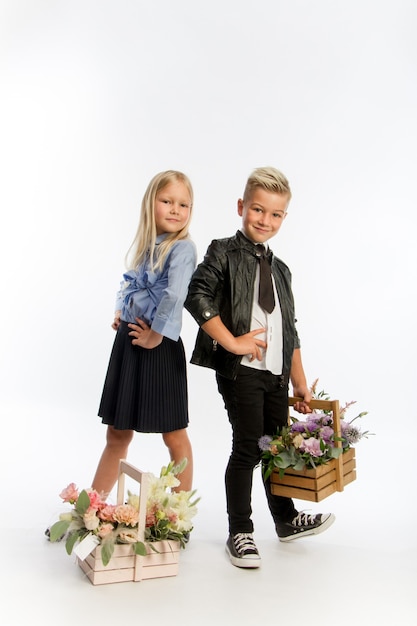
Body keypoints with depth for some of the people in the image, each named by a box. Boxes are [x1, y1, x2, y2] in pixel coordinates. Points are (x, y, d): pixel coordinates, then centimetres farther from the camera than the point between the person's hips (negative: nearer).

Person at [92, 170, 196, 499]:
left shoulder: (182, 247, -11)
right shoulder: (143, 245, 11)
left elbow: (175, 295, -25)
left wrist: (155, 336, -17)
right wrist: (120, 311, 9)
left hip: (159, 347, -7)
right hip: (127, 342, 7)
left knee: (173, 434, 7)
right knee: (117, 433, 16)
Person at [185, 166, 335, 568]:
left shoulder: (280, 270, 17)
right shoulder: (224, 253, -3)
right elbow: (195, 297, -18)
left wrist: (300, 383, 16)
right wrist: (232, 342, -19)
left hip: (277, 373, 6)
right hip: (240, 370, -6)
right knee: (247, 449, -2)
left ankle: (286, 520, 36)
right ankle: (240, 532, 16)